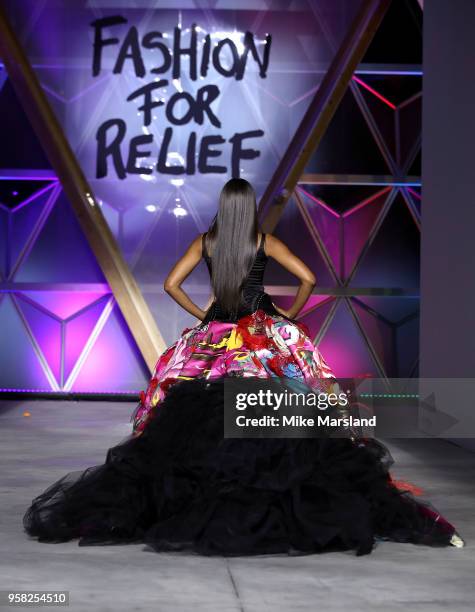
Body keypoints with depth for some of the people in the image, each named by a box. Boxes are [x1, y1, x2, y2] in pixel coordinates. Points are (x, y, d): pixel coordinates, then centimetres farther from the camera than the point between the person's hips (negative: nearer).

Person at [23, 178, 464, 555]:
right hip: (266, 336, -2)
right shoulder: (264, 242, -3)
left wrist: (200, 314, 9)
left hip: (216, 334, 2)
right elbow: (308, 279, -7)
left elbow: (171, 283, 2)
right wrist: (290, 315, 6)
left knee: (192, 415, 9)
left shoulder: (205, 242, 2)